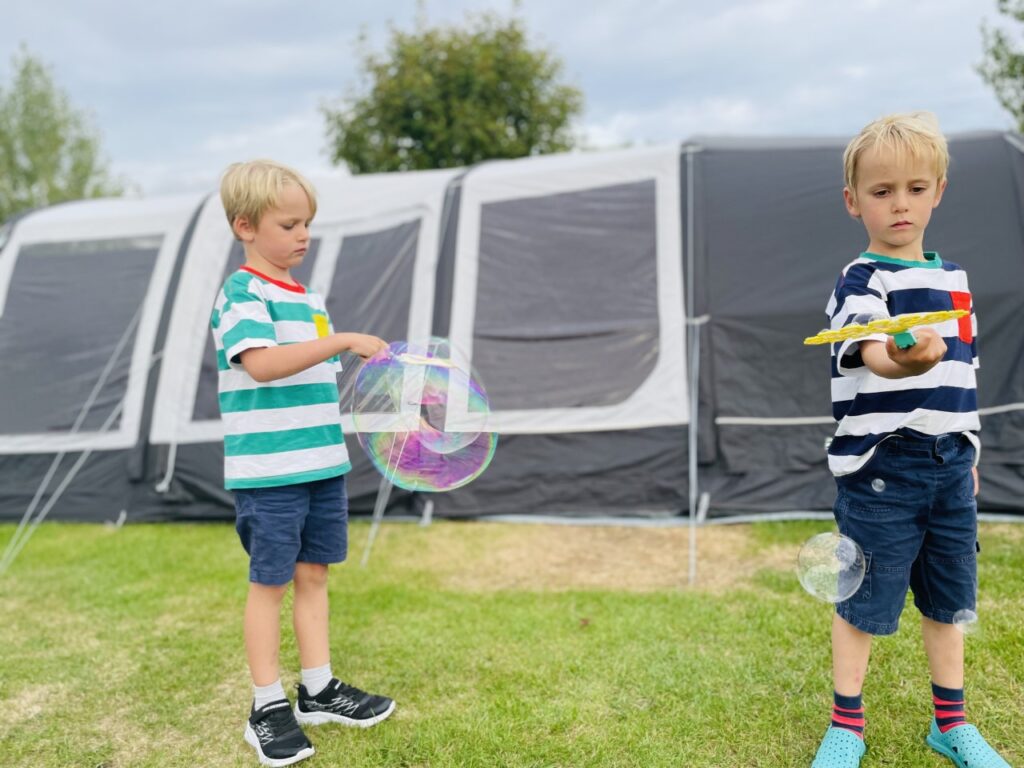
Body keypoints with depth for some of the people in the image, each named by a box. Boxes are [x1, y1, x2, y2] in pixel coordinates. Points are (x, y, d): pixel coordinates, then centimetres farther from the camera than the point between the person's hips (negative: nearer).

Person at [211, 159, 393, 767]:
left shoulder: (309, 299, 14)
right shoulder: (242, 294, -11)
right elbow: (262, 362, -28)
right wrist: (342, 340, -31)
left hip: (322, 465, 7)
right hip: (268, 471, -7)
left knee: (313, 574, 14)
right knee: (270, 582, 4)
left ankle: (319, 691, 27)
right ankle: (269, 709, 18)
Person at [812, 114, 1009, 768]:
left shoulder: (954, 278, 11)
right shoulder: (862, 281, -10)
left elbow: (960, 376, 19)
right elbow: (868, 351, -31)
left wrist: (969, 456, 20)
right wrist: (902, 359, -53)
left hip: (950, 467, 6)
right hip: (881, 468, -6)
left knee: (949, 600, 16)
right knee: (865, 605, 5)